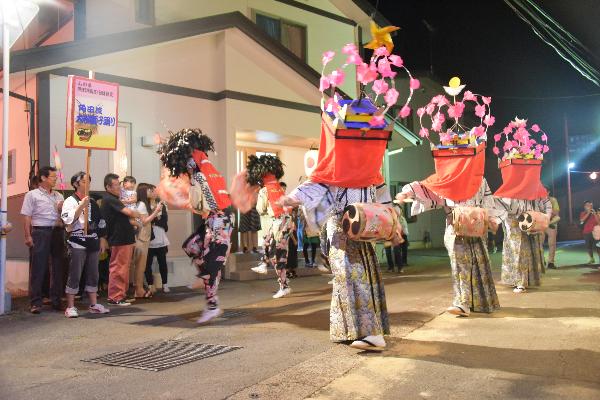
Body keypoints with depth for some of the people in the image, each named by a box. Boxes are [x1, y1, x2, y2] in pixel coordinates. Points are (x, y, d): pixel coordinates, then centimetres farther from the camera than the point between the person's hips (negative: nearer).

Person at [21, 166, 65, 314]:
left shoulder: (59, 196, 16)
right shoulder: (32, 195, 3)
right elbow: (27, 218, -3)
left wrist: (62, 209, -1)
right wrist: (28, 236, -11)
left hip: (57, 232, 5)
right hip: (40, 232, -4)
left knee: (57, 267, 6)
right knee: (38, 268, -3)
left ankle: (56, 300, 15)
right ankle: (35, 302, 3)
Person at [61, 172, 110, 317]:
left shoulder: (92, 202, 15)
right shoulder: (70, 201, -3)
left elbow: (100, 222, 18)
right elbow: (68, 220, -18)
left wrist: (102, 239, 13)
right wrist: (81, 205, -22)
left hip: (93, 242, 6)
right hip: (77, 242, -6)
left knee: (93, 274, 10)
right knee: (75, 274, -4)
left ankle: (93, 304, 19)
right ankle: (70, 307, 4)